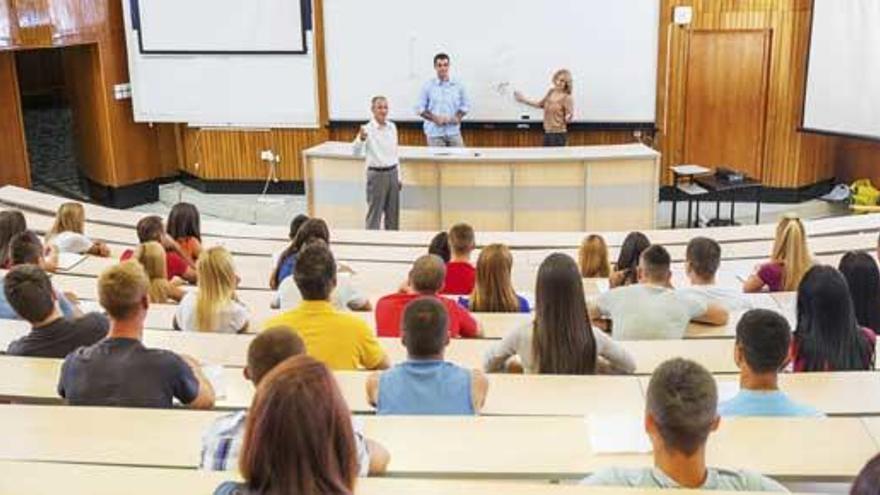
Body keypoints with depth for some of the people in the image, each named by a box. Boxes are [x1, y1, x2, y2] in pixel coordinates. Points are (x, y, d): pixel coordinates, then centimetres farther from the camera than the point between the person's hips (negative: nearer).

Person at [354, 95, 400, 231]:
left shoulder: (392, 127, 6)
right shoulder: (367, 129, -12)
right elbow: (357, 153, -25)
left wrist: (398, 176, 15)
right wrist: (361, 139, -45)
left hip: (392, 173, 6)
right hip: (376, 174, -5)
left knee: (393, 214, 13)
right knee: (374, 214, 0)